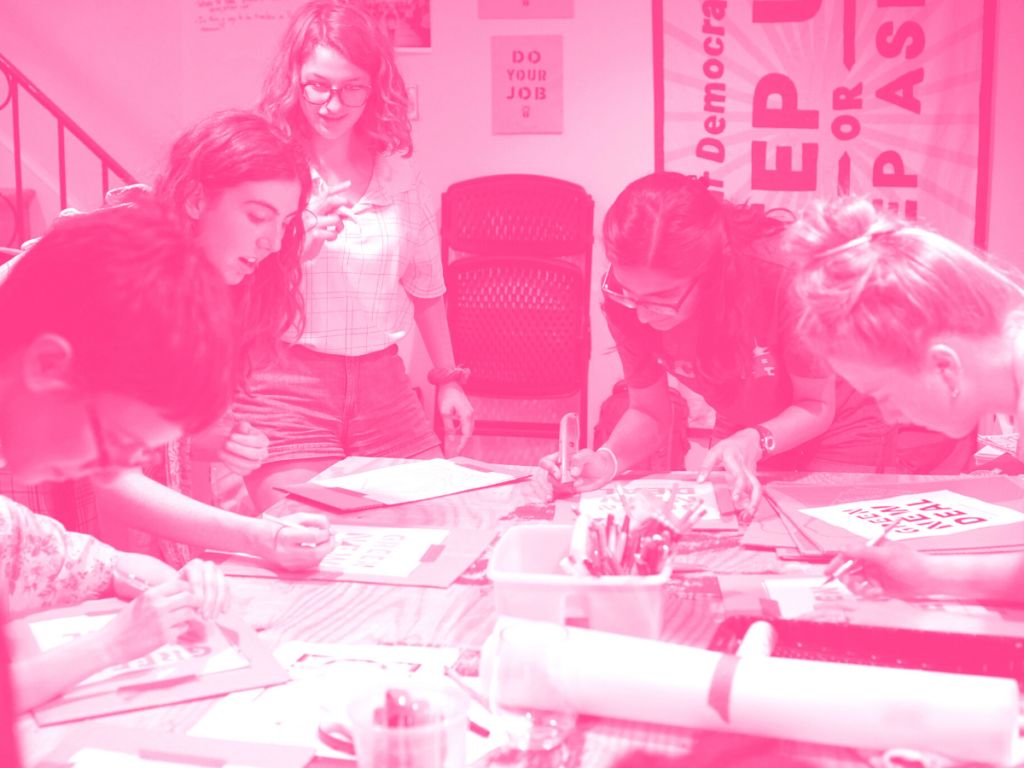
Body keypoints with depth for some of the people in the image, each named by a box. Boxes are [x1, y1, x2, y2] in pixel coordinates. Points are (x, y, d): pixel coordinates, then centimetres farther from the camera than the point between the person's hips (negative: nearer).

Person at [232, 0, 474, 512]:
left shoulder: (399, 176, 8)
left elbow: (425, 285, 18)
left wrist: (448, 379, 21)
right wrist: (300, 242, -20)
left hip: (381, 386, 4)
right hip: (286, 387, -4)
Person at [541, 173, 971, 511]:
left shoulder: (783, 272, -38)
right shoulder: (627, 295, -27)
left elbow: (816, 408, -23)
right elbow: (648, 412, -14)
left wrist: (754, 441, -42)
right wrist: (608, 459, -35)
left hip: (833, 433, -3)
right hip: (743, 440, 4)